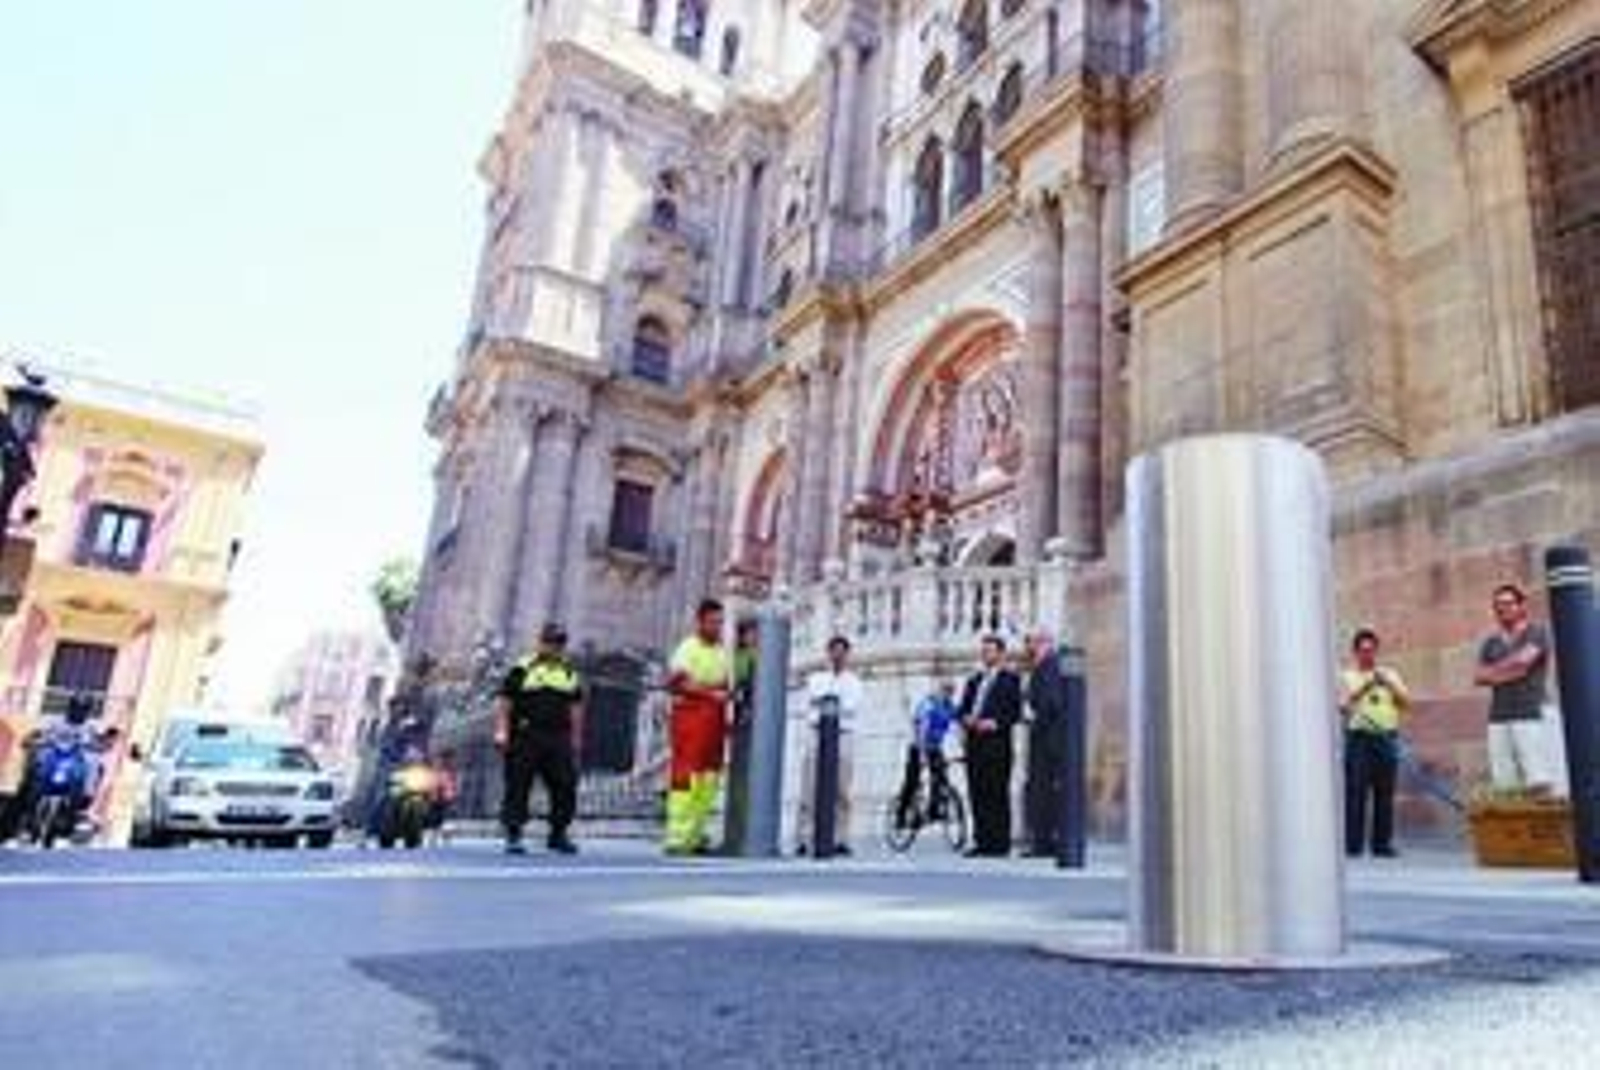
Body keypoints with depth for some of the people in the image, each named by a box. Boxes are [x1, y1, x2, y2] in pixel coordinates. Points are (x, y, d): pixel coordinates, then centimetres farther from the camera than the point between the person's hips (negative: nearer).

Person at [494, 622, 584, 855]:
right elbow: (503, 703, 0)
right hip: (525, 738, -4)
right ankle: (513, 835, 9)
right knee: (518, 787, -1)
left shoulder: (570, 673, 16)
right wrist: (501, 731, -10)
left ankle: (559, 834, 15)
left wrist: (575, 741, 16)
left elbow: (576, 709, 20)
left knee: (565, 786, 1)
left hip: (559, 739, 4)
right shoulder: (522, 670, 3)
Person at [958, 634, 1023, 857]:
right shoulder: (974, 680, 21)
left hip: (997, 743, -6)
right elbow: (963, 708, 19)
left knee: (997, 795, -5)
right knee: (977, 794, 5)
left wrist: (996, 723, -18)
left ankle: (999, 843, 0)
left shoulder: (1010, 679, 3)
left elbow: (1015, 712, -6)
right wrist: (966, 719, -2)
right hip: (974, 742, 6)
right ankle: (982, 842, 11)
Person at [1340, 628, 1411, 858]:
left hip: (1387, 737, 3)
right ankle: (1353, 845, -4)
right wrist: (1364, 687, -16)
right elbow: (1343, 706, -5)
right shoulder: (1347, 676, 8)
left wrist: (1388, 684, -8)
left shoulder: (1390, 674, 17)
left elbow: (1406, 703, 6)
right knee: (1356, 793, -7)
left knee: (1385, 794, 1)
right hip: (1359, 738, -3)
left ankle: (1382, 843, 8)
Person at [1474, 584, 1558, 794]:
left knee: (1539, 783, -11)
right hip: (1498, 718, 5)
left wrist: (1494, 670, 4)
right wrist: (1509, 671, -6)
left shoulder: (1537, 632, 5)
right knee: (1505, 784, 0)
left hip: (1531, 714, -5)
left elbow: (1523, 660, -12)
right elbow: (1480, 677, 8)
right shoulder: (1490, 643, 19)